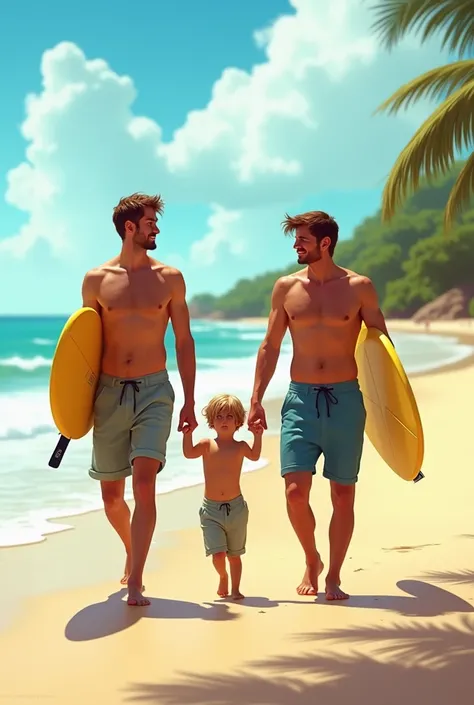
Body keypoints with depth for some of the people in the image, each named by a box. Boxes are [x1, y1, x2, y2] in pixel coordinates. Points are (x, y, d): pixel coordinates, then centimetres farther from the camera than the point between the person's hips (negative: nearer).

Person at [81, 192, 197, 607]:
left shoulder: (169, 279, 4)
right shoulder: (96, 280, 4)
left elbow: (184, 342, 7)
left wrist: (189, 401, 3)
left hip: (154, 390, -1)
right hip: (109, 392, 1)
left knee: (144, 484, -16)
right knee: (111, 495, 9)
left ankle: (135, 582, -10)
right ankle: (133, 552, 38)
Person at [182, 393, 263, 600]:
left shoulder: (240, 446, 0)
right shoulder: (207, 444, 0)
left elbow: (255, 456, -21)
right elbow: (189, 453, -17)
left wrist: (257, 436, -33)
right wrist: (187, 434, -30)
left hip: (236, 507, 1)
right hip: (211, 508, -1)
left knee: (234, 554, 12)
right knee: (218, 554, -8)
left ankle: (235, 589, 27)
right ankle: (223, 577, 23)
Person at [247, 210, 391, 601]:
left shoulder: (358, 287, 0)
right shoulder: (286, 287, 6)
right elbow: (270, 346, 10)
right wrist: (256, 400, 5)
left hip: (346, 399, -1)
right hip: (301, 398, 1)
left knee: (343, 493, 3)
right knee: (295, 490, -8)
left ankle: (333, 577, 18)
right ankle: (311, 561, 18)